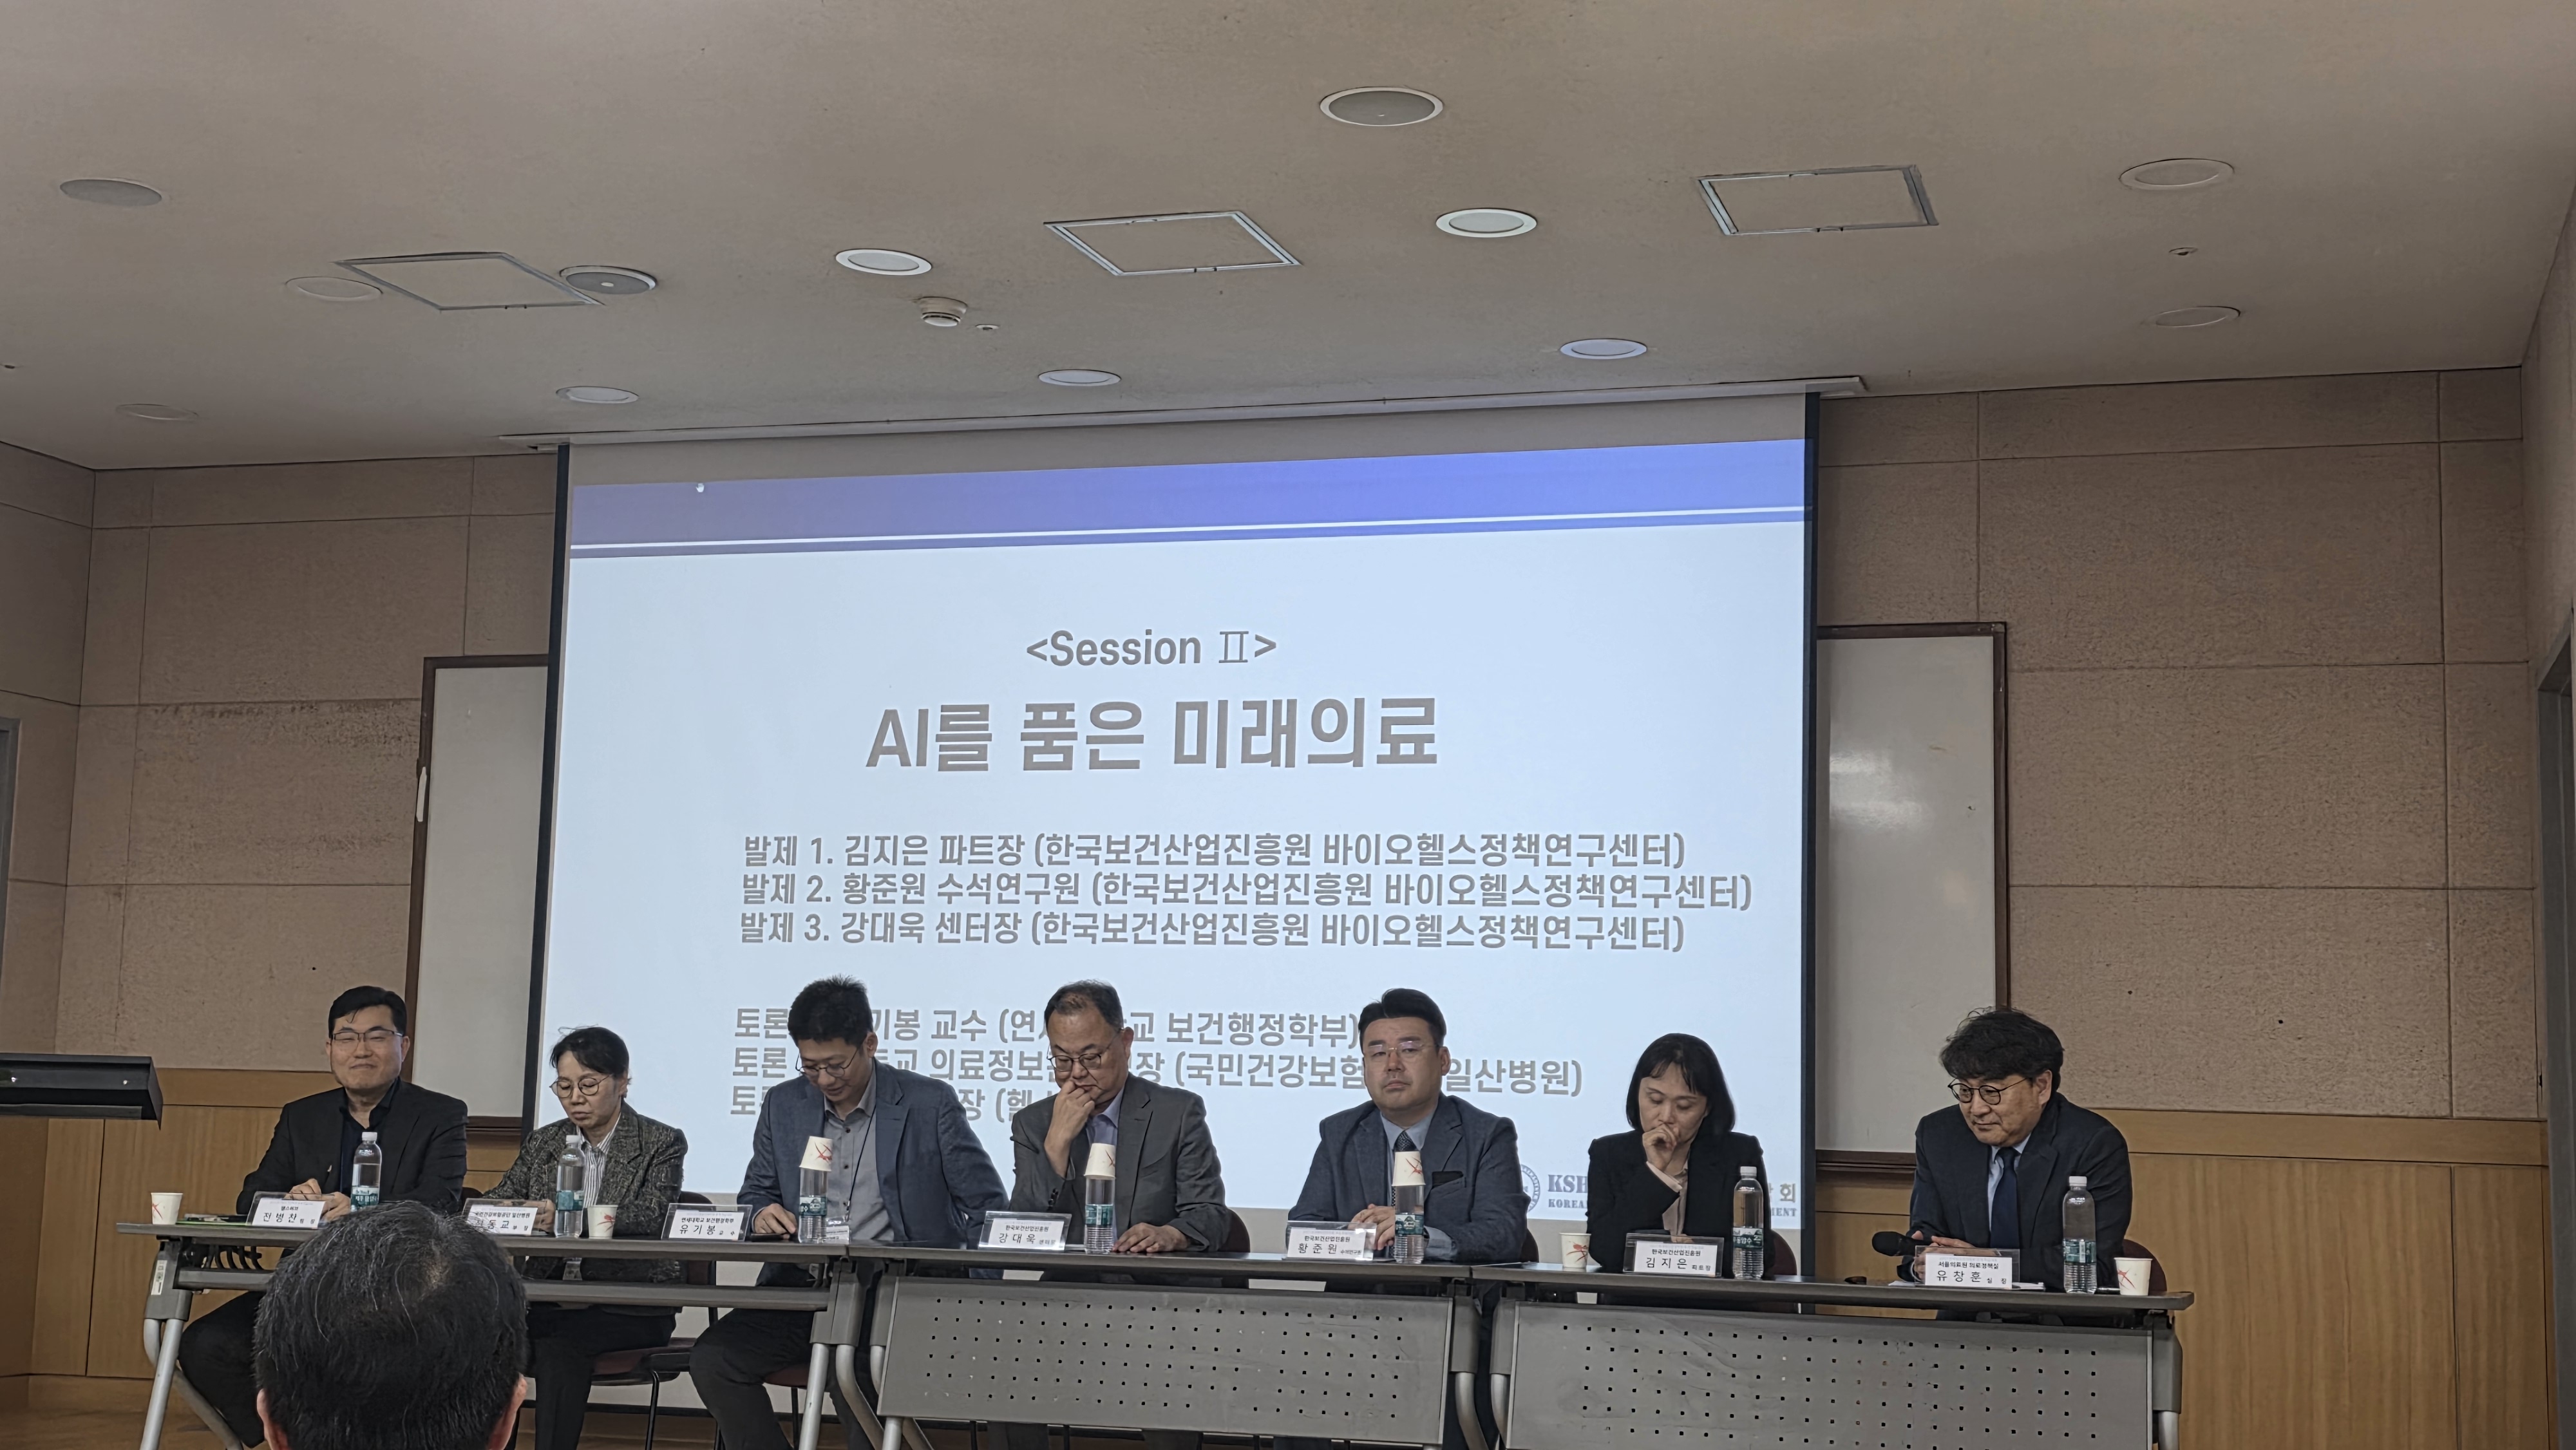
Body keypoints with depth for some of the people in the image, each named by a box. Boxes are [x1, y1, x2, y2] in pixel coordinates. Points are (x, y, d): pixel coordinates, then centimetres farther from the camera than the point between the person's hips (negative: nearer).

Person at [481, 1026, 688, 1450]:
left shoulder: (662, 1143, 2)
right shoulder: (543, 1143, 17)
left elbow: (649, 1215, -15)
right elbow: (498, 1200, 9)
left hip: (634, 1306, -4)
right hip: (555, 1299, 4)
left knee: (558, 1342, -33)